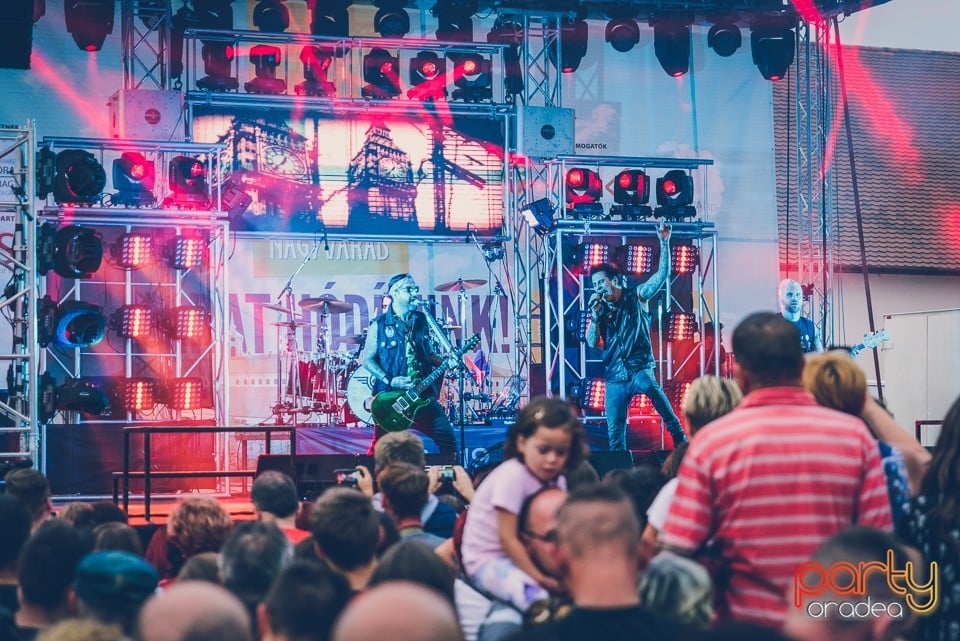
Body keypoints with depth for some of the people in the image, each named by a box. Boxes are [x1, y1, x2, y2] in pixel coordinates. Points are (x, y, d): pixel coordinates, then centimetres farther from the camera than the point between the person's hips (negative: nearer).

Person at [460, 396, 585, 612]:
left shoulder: (557, 481, 2)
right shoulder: (512, 476, -21)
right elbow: (507, 538, -22)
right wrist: (538, 576, -22)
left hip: (519, 556, 8)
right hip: (487, 561, -8)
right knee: (531, 592, -36)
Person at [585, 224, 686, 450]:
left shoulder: (636, 298, 6)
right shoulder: (600, 309, 13)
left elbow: (662, 273, -4)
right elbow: (592, 342, 4)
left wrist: (664, 243, -14)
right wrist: (595, 315, -9)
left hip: (639, 368, -4)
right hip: (614, 377, 4)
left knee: (649, 386, -38)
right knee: (615, 431, 0)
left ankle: (679, 438, -36)